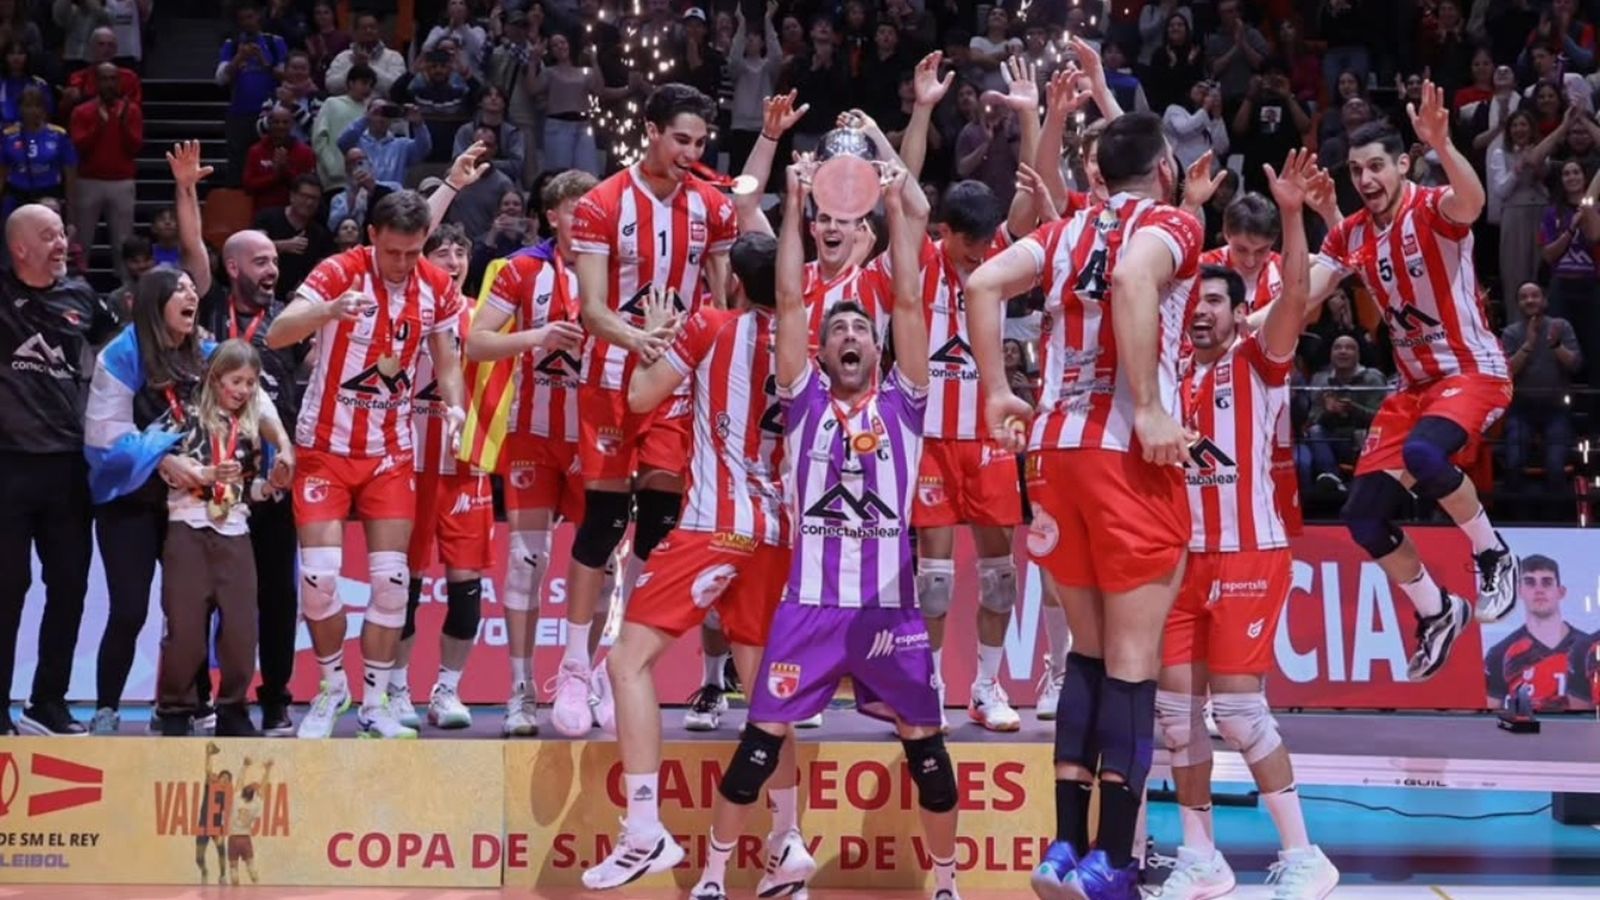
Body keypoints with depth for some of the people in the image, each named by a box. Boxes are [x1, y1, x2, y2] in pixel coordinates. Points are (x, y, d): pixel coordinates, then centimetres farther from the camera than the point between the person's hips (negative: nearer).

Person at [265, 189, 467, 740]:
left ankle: (375, 704, 8)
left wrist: (454, 404, -12)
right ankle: (332, 689, 11)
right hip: (326, 447, -3)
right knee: (320, 575, -10)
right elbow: (276, 337, -27)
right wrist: (330, 310, -47)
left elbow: (446, 360, 10)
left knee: (391, 579, -2)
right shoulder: (339, 273, -16)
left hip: (390, 452, 3)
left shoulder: (436, 288, -3)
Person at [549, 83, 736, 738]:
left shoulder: (712, 206, 4)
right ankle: (575, 671, 5)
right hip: (613, 374, -3)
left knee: (660, 515, 0)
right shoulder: (602, 206, -9)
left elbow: (724, 299, 10)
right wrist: (637, 338, -34)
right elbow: (593, 309, -15)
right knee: (603, 516, -3)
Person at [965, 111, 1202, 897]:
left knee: (1089, 653, 16)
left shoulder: (1069, 231, 15)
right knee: (1132, 658, -2)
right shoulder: (1170, 225, -1)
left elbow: (982, 284, 3)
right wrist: (1150, 408, -21)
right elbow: (1132, 279, -23)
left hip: (1055, 447, 6)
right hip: (1129, 453, -6)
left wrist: (996, 392, 9)